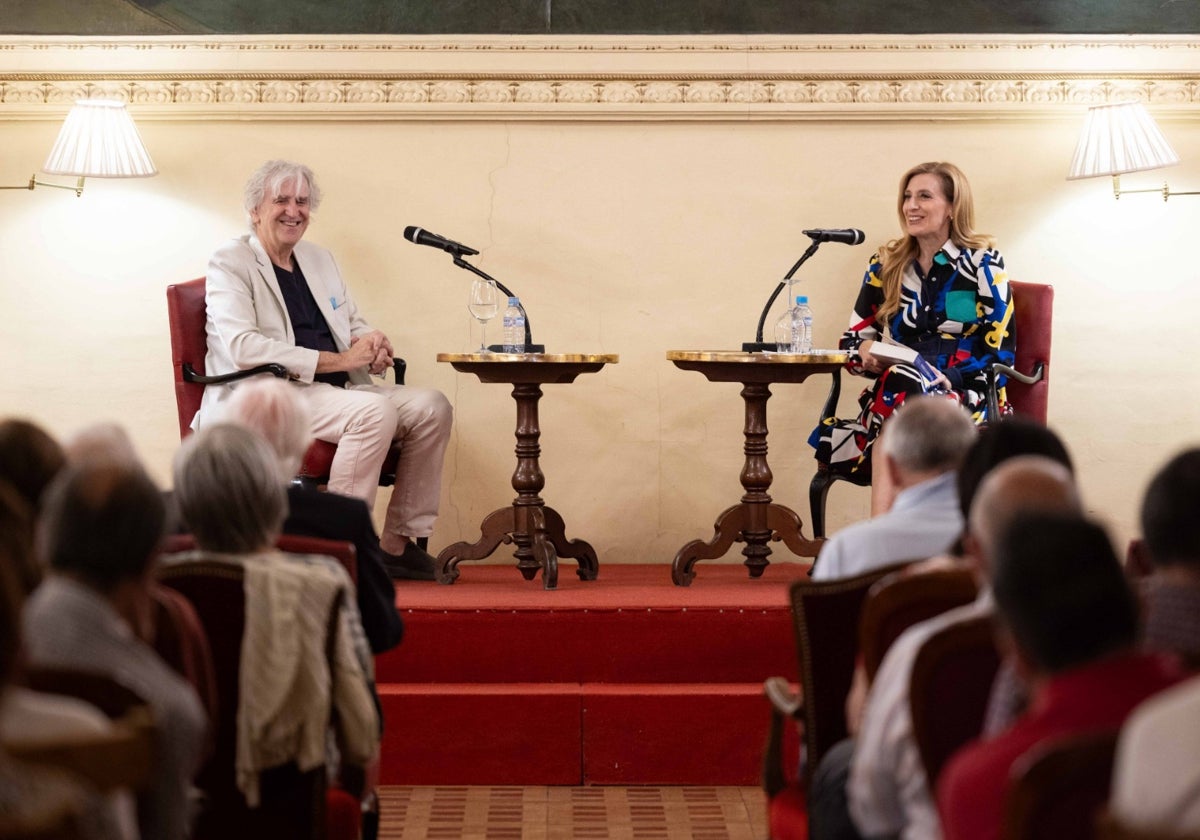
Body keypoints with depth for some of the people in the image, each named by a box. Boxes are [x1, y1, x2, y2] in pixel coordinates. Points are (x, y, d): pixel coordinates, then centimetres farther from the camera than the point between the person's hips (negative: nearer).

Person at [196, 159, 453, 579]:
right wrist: (335, 360, -21)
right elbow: (243, 348, -16)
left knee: (431, 406, -13)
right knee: (376, 411, -31)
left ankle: (398, 541, -9)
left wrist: (371, 343, -3)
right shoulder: (230, 262, -1)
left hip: (334, 391, 8)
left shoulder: (320, 259, 22)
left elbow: (354, 325, 25)